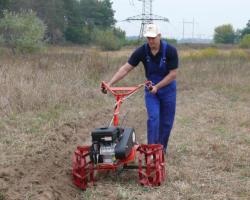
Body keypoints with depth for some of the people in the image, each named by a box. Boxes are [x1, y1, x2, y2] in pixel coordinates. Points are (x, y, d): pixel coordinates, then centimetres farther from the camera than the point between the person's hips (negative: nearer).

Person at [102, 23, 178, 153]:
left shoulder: (170, 50, -22)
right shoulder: (142, 51, -17)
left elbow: (173, 74, -18)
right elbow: (126, 68, -19)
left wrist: (157, 86, -24)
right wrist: (110, 83, -30)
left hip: (168, 88, -1)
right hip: (151, 88, 1)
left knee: (166, 121, 4)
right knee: (153, 118, -15)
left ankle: (162, 149, 19)